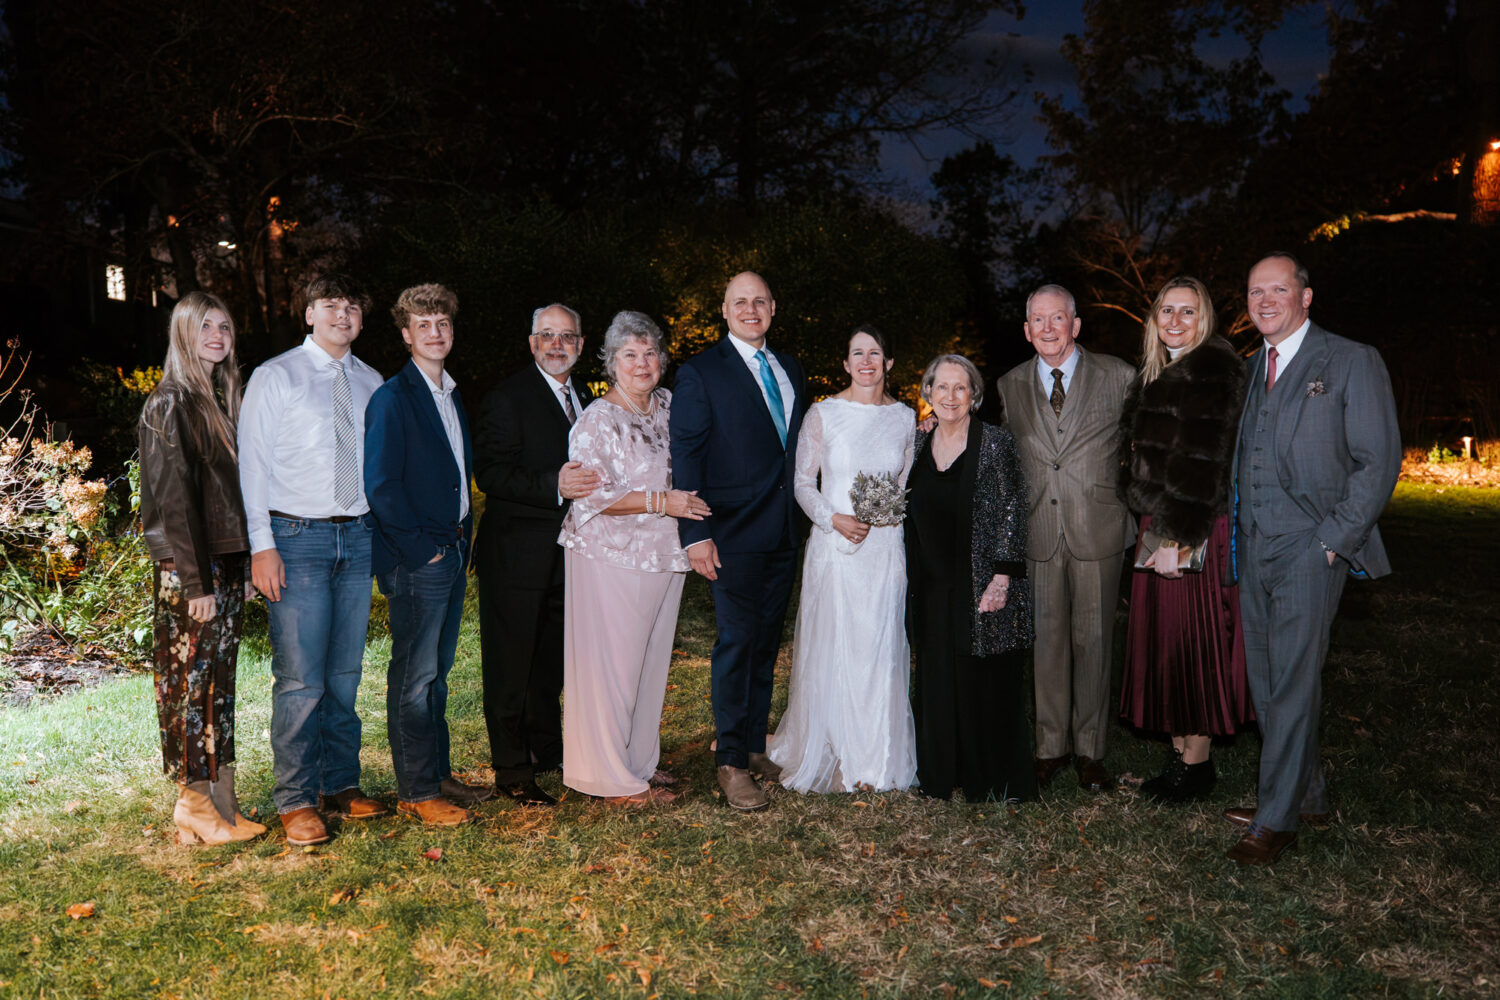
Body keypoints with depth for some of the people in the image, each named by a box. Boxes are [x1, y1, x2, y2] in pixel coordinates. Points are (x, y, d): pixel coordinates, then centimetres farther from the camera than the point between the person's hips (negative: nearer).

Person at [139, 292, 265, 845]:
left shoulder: (223, 399, 15)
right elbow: (174, 498, -14)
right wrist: (196, 581, -17)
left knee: (219, 685, 11)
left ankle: (220, 803, 18)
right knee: (191, 684, -1)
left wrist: (245, 566, 12)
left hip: (227, 562, 8)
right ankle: (197, 810, 9)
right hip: (188, 570, -8)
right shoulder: (169, 404, -9)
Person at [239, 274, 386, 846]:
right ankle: (296, 801, 6)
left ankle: (341, 786, 21)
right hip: (298, 538, -4)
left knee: (345, 674, 10)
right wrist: (262, 545, -10)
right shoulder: (275, 376, 1)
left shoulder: (370, 383, 13)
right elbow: (253, 462, -3)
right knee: (300, 678, -6)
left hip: (358, 536, 4)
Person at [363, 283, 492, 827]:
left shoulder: (451, 395, 15)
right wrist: (420, 548, -15)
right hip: (415, 559, -8)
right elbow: (380, 486, -16)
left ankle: (439, 775, 27)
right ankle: (415, 791, 10)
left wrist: (463, 536, 12)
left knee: (437, 670, 16)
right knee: (414, 676, 0)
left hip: (452, 552, 8)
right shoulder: (392, 398, -11)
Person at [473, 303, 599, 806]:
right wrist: (554, 486, -29)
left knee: (552, 657, 18)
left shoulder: (584, 397, 14)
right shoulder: (507, 397, -10)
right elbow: (490, 473, -19)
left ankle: (547, 749, 32)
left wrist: (585, 482, 7)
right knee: (511, 663, 2)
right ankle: (512, 769, 12)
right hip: (517, 552, -7)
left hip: (566, 551, 7)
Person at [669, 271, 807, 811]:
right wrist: (696, 533, -16)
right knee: (737, 641, -5)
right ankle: (731, 762, 6)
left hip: (784, 532, 6)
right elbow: (686, 457, -8)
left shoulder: (791, 369, 15)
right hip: (734, 532, -6)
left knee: (766, 643, 12)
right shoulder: (700, 372, -3)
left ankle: (754, 745, 25)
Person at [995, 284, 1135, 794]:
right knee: (1047, 639, 6)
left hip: (1098, 528, -1)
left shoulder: (1117, 376, 2)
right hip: (1037, 533, 2)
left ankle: (1089, 750, 18)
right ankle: (1050, 746, 19)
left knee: (1093, 640, 5)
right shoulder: (1009, 387, 9)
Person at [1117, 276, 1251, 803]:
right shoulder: (1154, 374, 16)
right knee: (1164, 640, 11)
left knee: (1193, 641, -1)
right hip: (1159, 526, 9)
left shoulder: (1214, 370, -11)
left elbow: (1204, 461, -18)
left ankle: (1197, 764, 11)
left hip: (1197, 532, -8)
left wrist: (1179, 539, -21)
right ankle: (1178, 755, 21)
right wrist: (1152, 529, 11)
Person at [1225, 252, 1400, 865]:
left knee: (1293, 682, -5)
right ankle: (1308, 796, 25)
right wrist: (1238, 532, 10)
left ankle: (1277, 819, 4)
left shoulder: (1352, 362, -2)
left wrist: (1332, 539, -13)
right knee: (1265, 682, 10)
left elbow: (1378, 462, -6)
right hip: (1254, 548, 7)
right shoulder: (1251, 370, 17)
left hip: (1311, 546, -6)